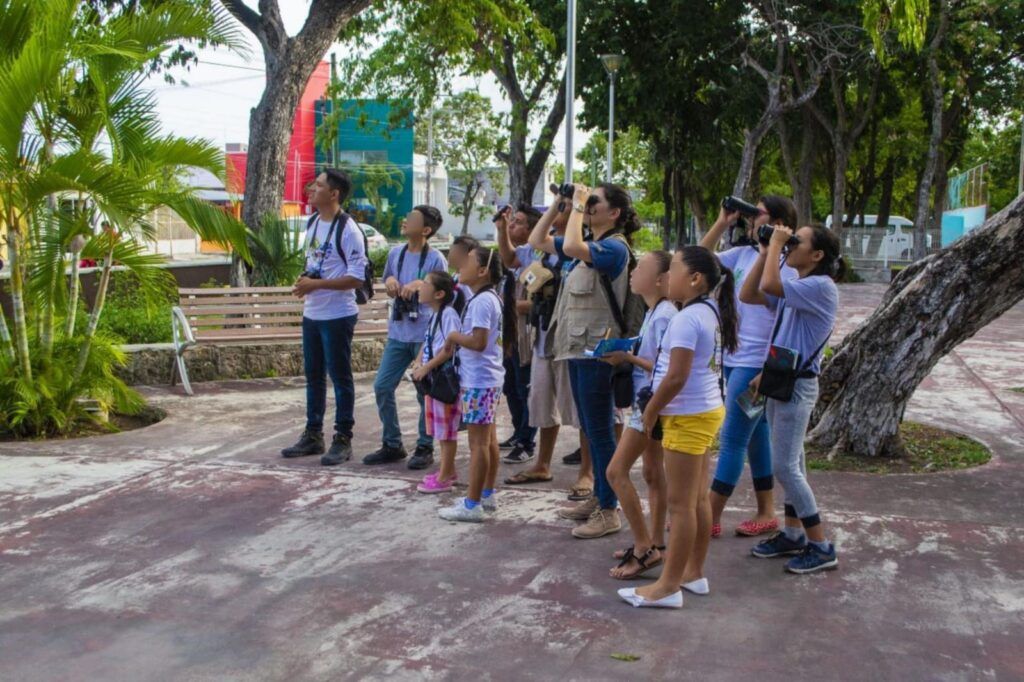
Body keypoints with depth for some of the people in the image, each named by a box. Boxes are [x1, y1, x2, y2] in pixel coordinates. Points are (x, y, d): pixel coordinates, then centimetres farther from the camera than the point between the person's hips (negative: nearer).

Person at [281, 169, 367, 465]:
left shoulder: (348, 229, -15)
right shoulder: (312, 224, 11)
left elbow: (357, 277, -19)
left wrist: (316, 284, -20)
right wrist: (304, 281, 1)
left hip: (337, 316, -8)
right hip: (311, 313, 8)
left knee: (340, 377, 1)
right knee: (313, 376, 16)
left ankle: (343, 440, 11)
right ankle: (313, 435, 28)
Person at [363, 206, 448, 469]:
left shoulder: (435, 259, -9)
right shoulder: (395, 253, 7)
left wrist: (420, 284, -20)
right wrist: (390, 281, -3)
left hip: (425, 335, -6)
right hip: (398, 333, 6)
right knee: (382, 387, 5)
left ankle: (425, 448, 16)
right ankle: (392, 445, 18)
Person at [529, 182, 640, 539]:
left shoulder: (614, 247, -14)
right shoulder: (588, 244, 12)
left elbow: (571, 246, -33)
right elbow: (538, 241, 18)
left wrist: (578, 206, -19)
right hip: (578, 347, 9)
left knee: (600, 432, -3)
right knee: (591, 429, 17)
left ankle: (609, 511, 5)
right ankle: (598, 498, 28)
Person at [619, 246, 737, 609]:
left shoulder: (687, 318, -21)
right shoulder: (711, 312, 9)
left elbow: (676, 378, -25)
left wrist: (650, 411, -11)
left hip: (688, 417, -10)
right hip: (705, 412, 10)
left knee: (680, 504, -3)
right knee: (697, 499, 16)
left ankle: (668, 585, 4)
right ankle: (694, 572, 26)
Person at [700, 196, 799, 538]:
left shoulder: (784, 265, -15)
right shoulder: (743, 253, 8)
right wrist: (721, 223, 4)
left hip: (755, 364, -8)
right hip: (733, 359, 8)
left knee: (732, 440, -3)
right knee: (755, 435, 14)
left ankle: (710, 518, 5)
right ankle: (766, 513, 24)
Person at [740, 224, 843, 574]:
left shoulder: (821, 287, -17)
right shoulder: (794, 288, 12)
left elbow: (769, 285, -30)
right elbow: (748, 295, 10)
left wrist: (776, 244, -17)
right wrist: (766, 252, 6)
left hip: (797, 385, -9)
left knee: (785, 466, -8)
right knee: (790, 464, 14)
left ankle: (821, 546, 1)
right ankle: (793, 534, 24)